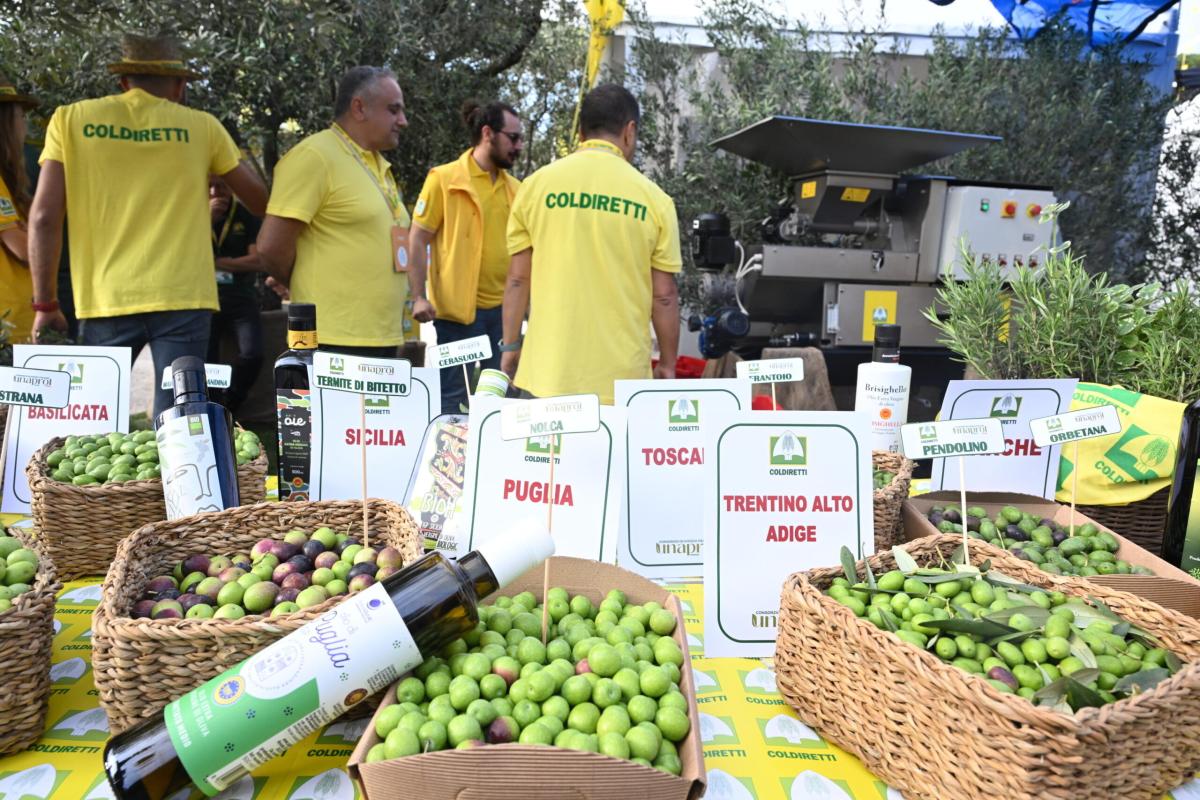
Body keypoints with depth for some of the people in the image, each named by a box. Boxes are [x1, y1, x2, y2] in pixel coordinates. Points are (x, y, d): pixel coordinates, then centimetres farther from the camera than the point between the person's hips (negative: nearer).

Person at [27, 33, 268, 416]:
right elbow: (259, 198, 17)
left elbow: (44, 218, 2)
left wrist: (45, 303, 9)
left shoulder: (70, 120, 8)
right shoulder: (202, 126, 7)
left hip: (106, 300, 1)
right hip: (182, 298, -1)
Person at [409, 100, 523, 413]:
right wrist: (418, 297, -13)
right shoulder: (444, 179, -4)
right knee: (453, 394, 4)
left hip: (504, 306, 5)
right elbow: (417, 241, -5)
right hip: (458, 308, -5)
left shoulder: (515, 187, 11)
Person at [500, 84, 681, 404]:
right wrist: (668, 365, 12)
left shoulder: (536, 185, 2)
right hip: (622, 378, -1)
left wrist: (510, 345, 15)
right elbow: (664, 295, 1)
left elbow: (518, 278, 4)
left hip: (547, 374, 1)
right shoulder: (653, 198, 0)